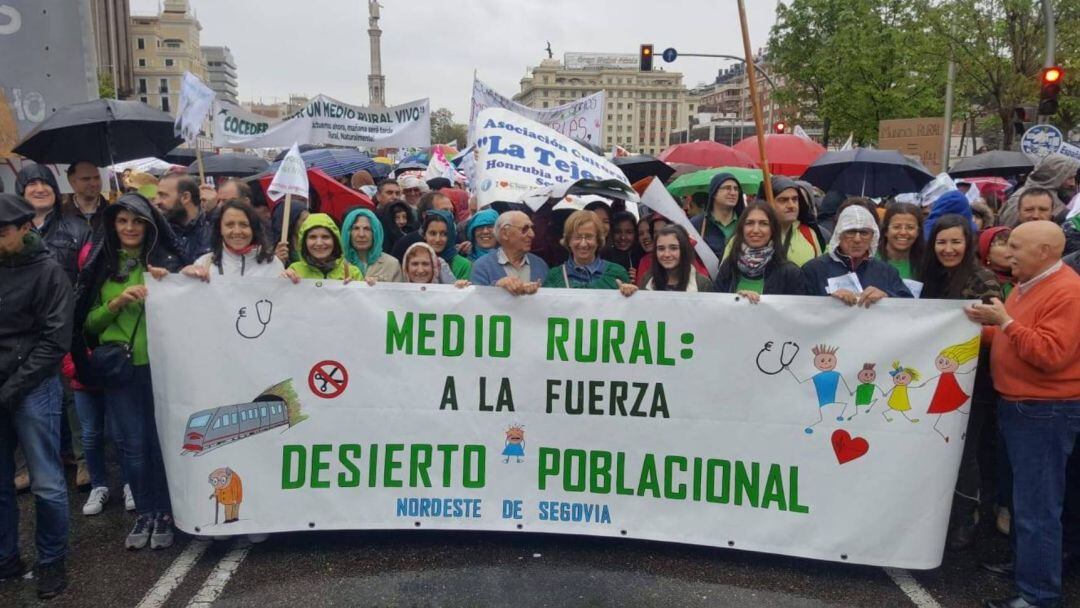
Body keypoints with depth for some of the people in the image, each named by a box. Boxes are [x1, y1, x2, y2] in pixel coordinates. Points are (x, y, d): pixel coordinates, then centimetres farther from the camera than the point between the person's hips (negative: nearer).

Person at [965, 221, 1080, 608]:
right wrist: (984, 328, 2)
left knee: (1036, 508, -3)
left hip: (1046, 412, -10)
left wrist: (1005, 321, -25)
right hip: (1017, 406, 10)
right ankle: (1024, 564, 35)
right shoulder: (1026, 284, 11)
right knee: (1024, 500, 21)